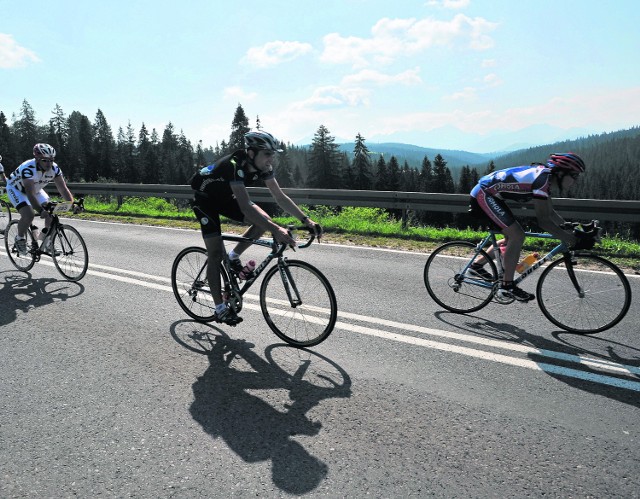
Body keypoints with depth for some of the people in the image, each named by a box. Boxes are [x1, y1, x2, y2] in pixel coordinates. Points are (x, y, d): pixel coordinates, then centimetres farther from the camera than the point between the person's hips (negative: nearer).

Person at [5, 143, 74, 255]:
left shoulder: (54, 168, -24)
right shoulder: (28, 169, -39)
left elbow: (63, 188, -23)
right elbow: (30, 194, -45)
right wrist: (41, 211, -57)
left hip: (35, 189, 6)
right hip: (16, 188, -5)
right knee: (28, 216, -25)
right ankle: (19, 239, 3)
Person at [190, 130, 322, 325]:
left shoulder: (263, 167, -17)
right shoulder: (234, 165, -38)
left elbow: (280, 197, -13)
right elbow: (245, 207, -47)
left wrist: (306, 220, -23)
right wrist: (275, 230, -56)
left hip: (225, 197, 7)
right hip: (205, 199, -6)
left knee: (264, 220, -15)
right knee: (216, 253, -11)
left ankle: (234, 256, 6)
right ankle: (220, 309, 0)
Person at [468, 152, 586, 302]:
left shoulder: (545, 177, 9)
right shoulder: (541, 178, -21)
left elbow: (551, 212, 16)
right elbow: (543, 220, -24)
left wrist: (570, 228, 7)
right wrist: (568, 238, -19)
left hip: (490, 196, 10)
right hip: (483, 195, -10)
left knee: (513, 237, 14)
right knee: (517, 236, -14)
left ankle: (477, 266, 23)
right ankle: (507, 287, -8)